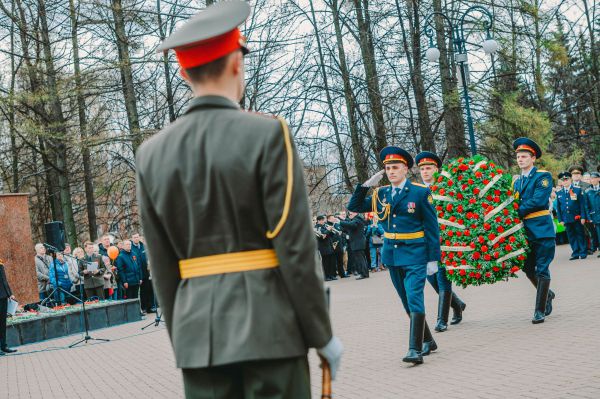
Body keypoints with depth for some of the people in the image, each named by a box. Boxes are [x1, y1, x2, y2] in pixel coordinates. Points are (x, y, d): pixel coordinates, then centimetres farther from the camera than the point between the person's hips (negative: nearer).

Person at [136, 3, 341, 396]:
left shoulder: (153, 154, 4)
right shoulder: (267, 134, -10)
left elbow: (162, 266, 7)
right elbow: (296, 248, -12)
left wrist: (184, 340, 17)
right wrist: (322, 334, -3)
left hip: (200, 329, 4)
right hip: (268, 327, -4)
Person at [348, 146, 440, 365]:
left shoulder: (420, 192, -6)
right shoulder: (381, 194, 8)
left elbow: (432, 226, -6)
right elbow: (354, 207, 9)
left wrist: (433, 257, -9)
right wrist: (366, 185, -4)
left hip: (414, 254, -6)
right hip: (391, 254, 6)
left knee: (415, 300, -14)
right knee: (407, 302, 13)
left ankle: (415, 349, -14)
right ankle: (428, 341, 28)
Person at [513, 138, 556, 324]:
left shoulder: (543, 176, -5)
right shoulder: (517, 182, 15)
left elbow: (538, 200, -17)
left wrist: (517, 212, -17)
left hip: (542, 230, -6)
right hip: (525, 232, 6)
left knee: (541, 270, -4)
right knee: (528, 269, 10)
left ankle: (540, 311, 0)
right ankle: (547, 294, 34)